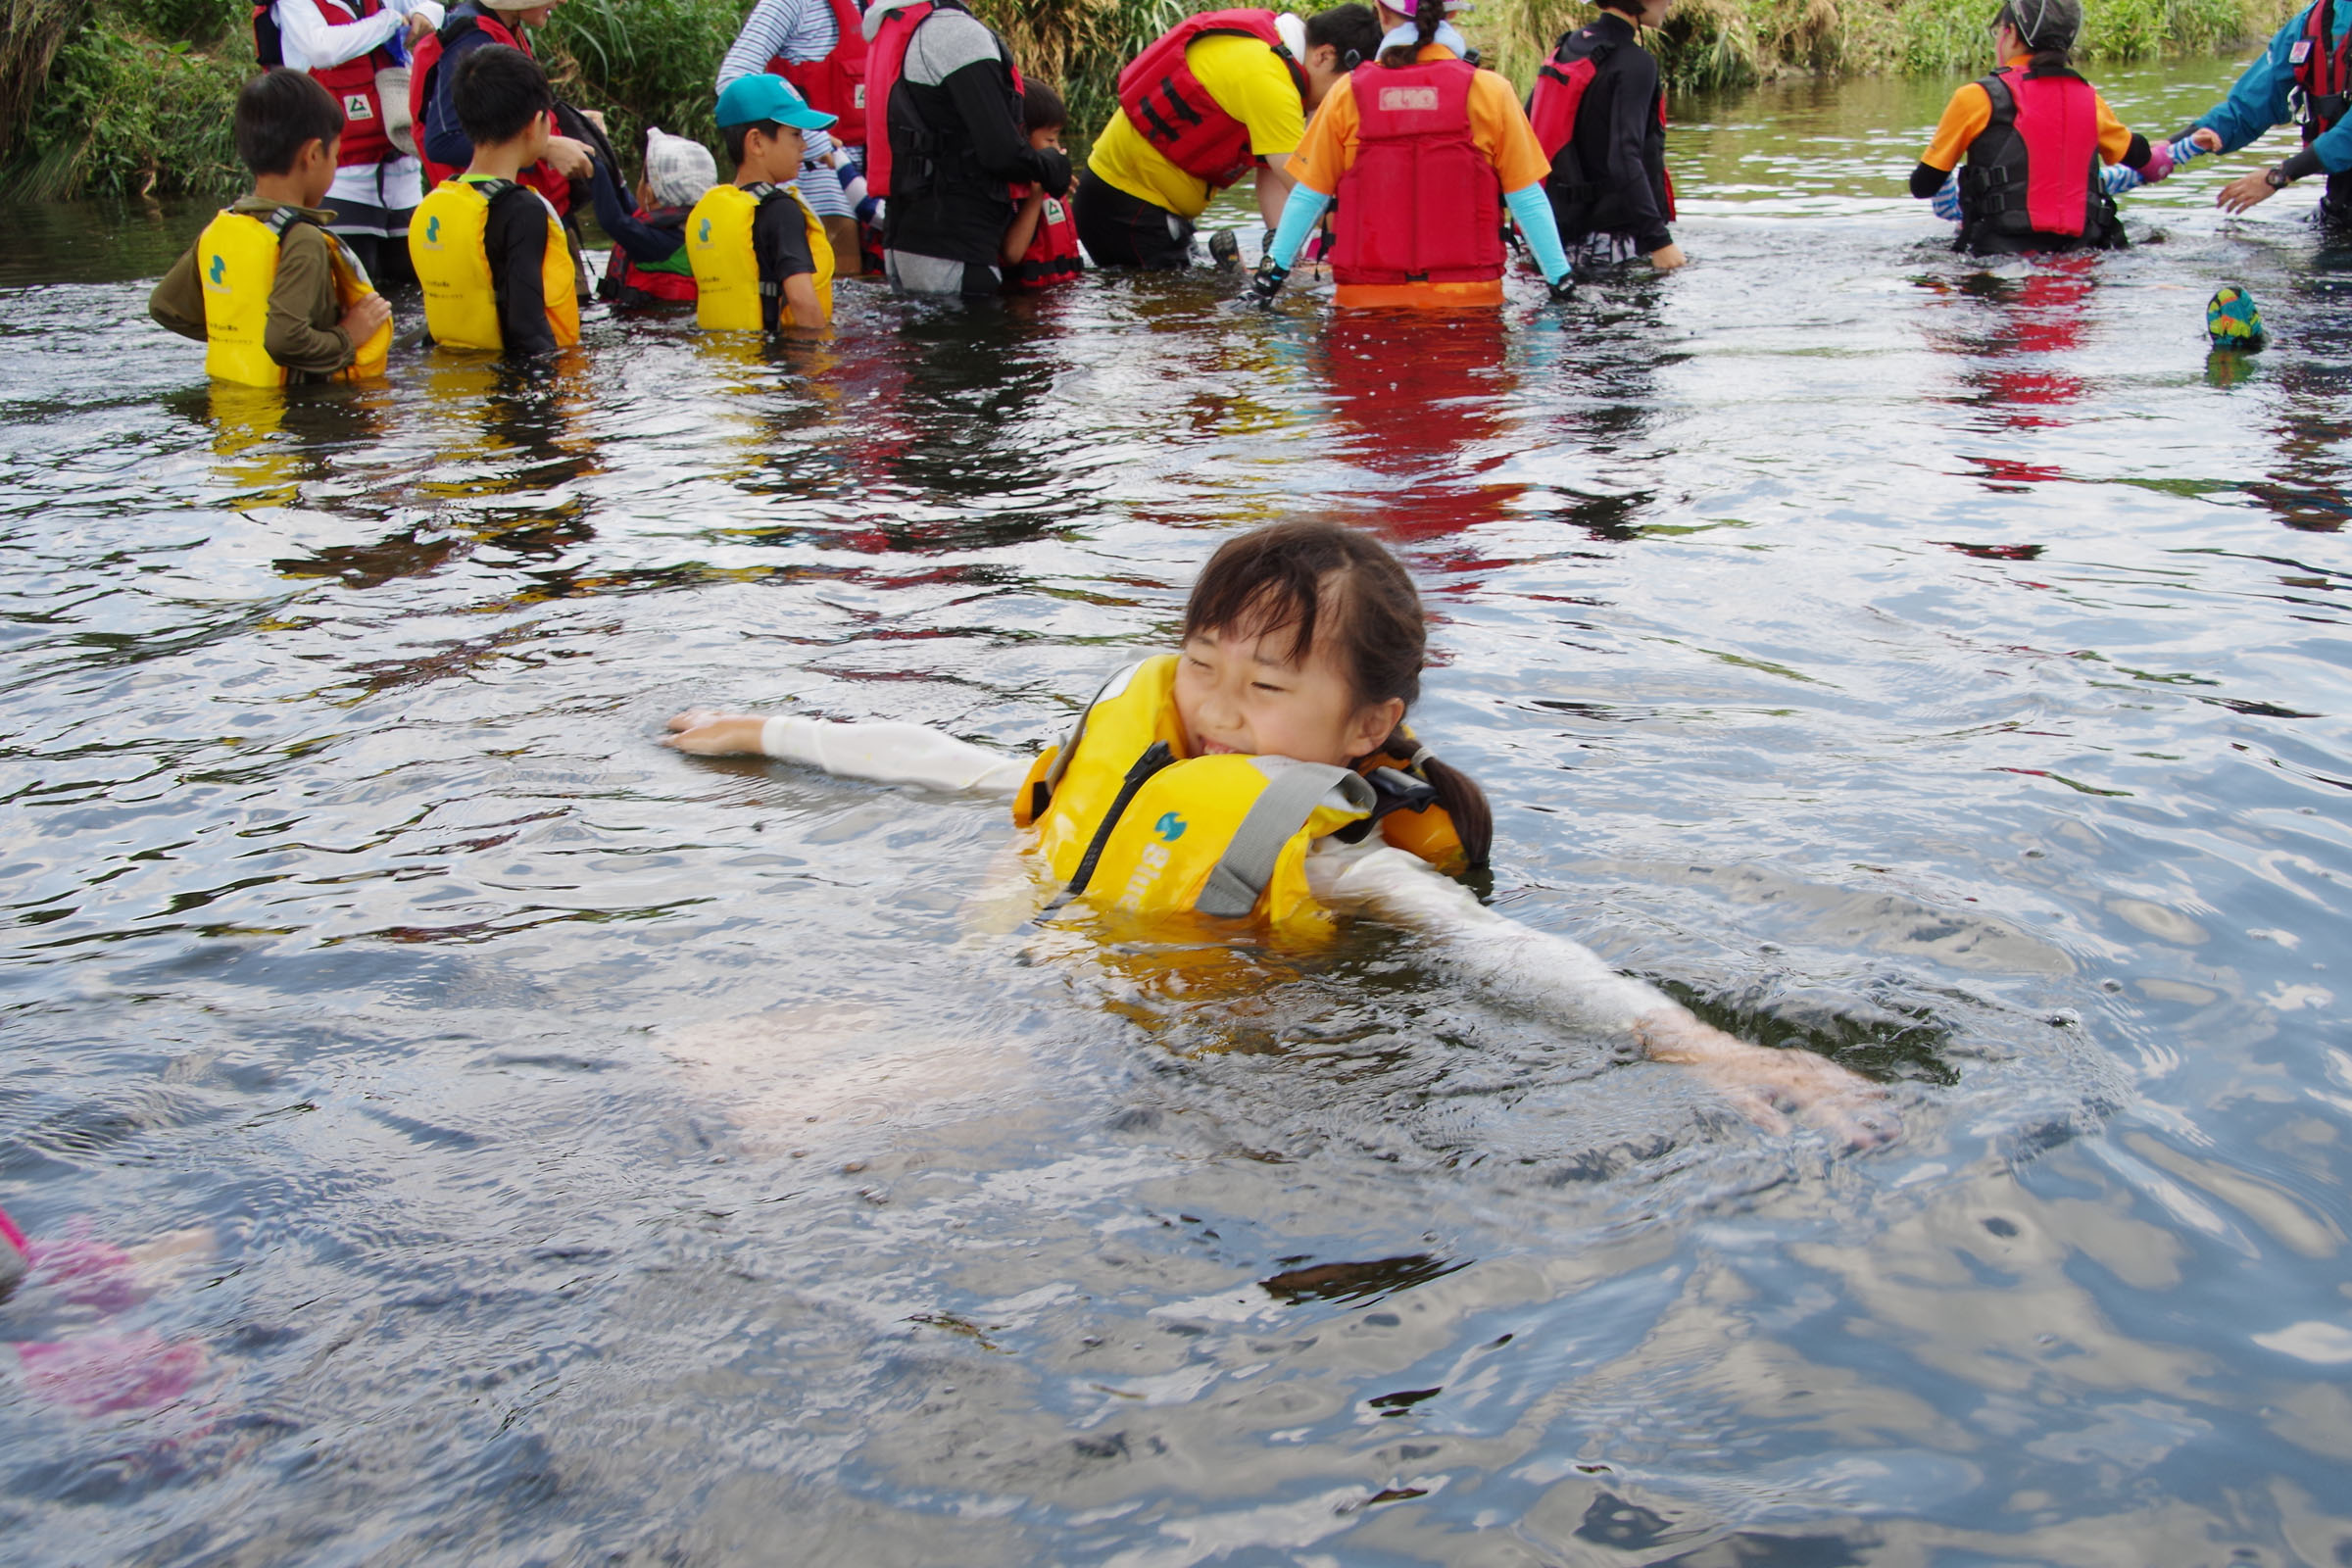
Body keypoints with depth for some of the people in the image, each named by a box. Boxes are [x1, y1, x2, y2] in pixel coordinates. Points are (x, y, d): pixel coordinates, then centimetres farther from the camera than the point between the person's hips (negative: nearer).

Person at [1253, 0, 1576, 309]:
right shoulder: (1489, 90, 1)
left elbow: (1308, 196, 8)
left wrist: (1273, 270, 18)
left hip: (1367, 301, 1)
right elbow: (1528, 200, 3)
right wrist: (1560, 278, 12)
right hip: (1465, 297, -1)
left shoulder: (1348, 92, 3)